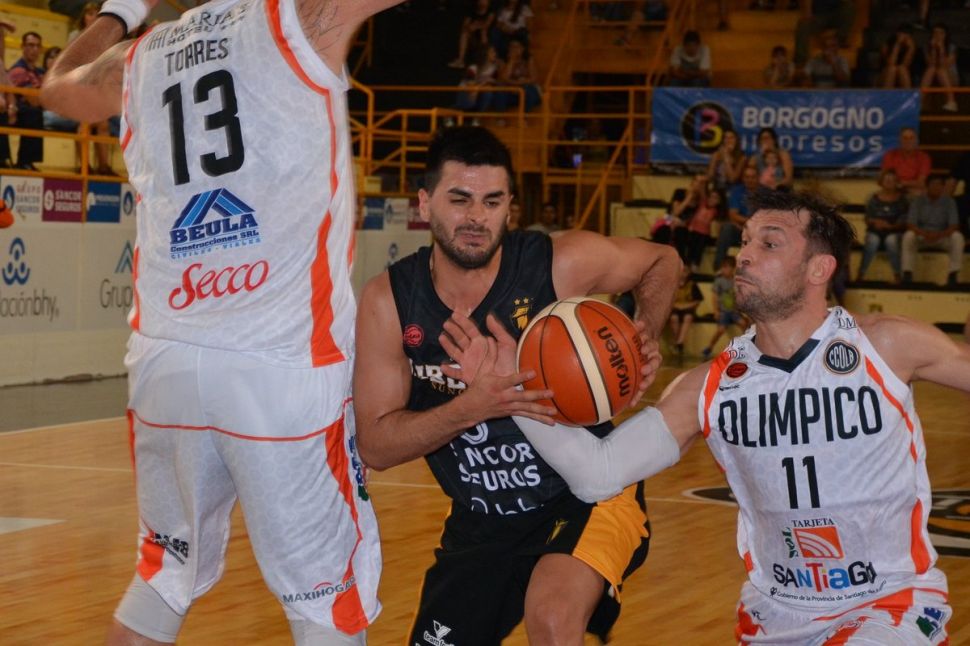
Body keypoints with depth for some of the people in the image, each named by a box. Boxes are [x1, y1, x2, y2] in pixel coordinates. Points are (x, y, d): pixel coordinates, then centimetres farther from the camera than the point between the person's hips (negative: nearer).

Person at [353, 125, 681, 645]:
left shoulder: (562, 264, -15)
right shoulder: (388, 301, -9)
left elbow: (662, 263, 6)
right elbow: (375, 446, -12)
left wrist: (643, 338, -14)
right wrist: (474, 406, -28)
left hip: (587, 494, -4)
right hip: (480, 520, 4)